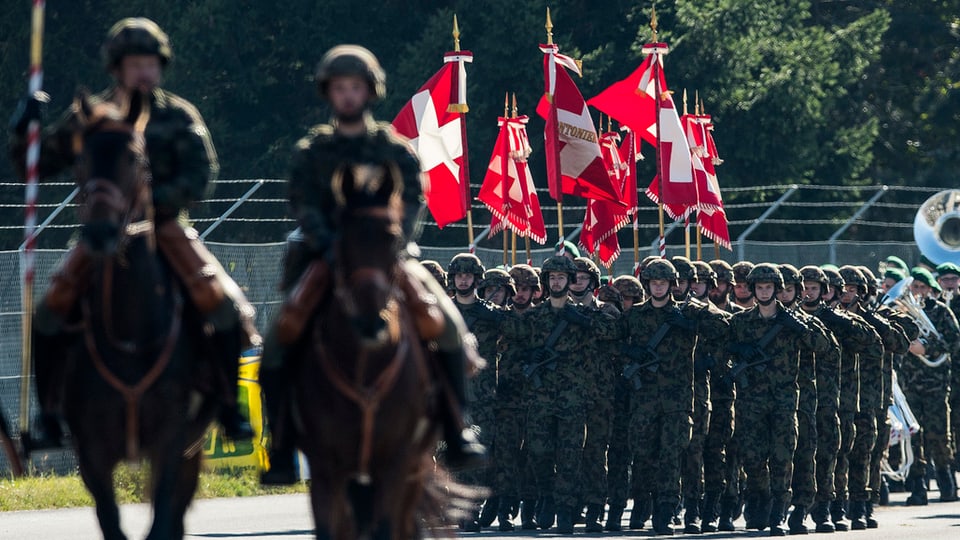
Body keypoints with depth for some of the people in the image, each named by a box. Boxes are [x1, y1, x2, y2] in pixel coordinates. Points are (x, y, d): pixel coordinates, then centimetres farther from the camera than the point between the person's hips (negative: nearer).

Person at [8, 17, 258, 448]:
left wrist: (163, 199, -25)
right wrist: (23, 133, -9)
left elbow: (201, 174, -8)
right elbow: (40, 165, 11)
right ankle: (49, 418, -5)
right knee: (49, 315, -16)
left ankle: (230, 409, -7)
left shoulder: (178, 117, 2)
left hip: (165, 229, -1)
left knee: (222, 305, -21)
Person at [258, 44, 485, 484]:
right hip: (325, 260, 0)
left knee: (449, 325, -20)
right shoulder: (310, 152, 9)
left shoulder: (395, 149, 10)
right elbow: (304, 206, -3)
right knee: (279, 339, -19)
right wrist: (331, 248, -22)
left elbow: (411, 201, -2)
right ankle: (281, 452, -12)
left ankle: (457, 435, -13)